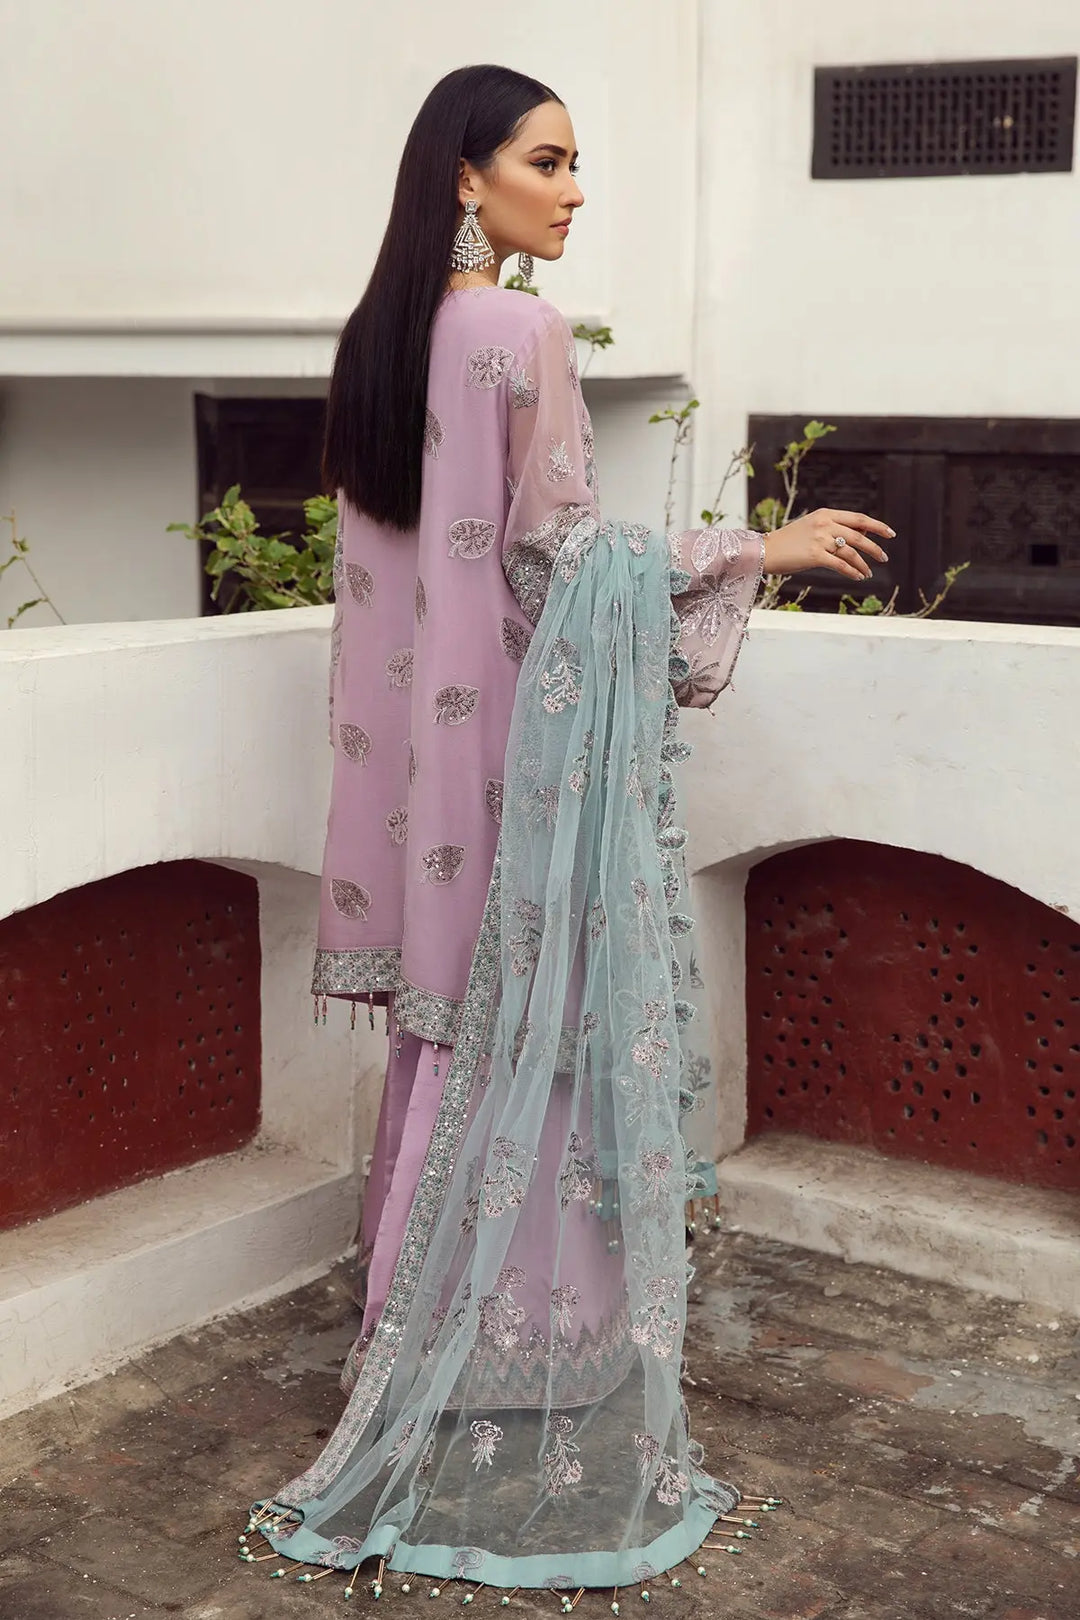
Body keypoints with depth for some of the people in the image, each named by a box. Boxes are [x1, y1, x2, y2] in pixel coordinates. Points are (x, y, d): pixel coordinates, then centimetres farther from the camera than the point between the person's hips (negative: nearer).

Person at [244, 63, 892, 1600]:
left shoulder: (380, 336, 10)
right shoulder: (524, 334, -15)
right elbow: (562, 547, -14)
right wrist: (765, 549, -6)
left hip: (420, 736, 8)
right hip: (529, 737, -8)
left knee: (454, 1038, 16)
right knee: (540, 1044, -1)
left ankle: (419, 1341, 27)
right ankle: (527, 1411, 7)